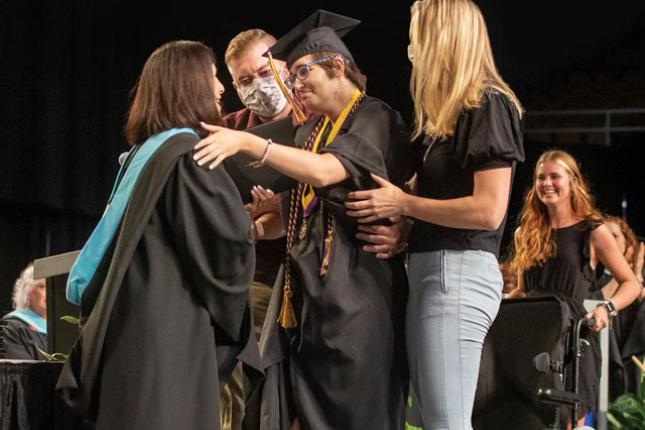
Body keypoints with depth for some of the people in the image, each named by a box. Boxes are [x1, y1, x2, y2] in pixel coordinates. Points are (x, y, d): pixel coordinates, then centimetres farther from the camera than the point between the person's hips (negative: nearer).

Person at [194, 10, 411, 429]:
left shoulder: (374, 119, -7)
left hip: (353, 284, -8)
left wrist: (248, 143, -30)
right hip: (306, 284, 8)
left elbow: (325, 172, -24)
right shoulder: (311, 130, 18)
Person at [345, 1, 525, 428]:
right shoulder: (449, 112, 18)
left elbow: (489, 211, -17)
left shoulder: (488, 105, -10)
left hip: (459, 274, -10)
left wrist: (402, 205, -10)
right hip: (428, 270, 10)